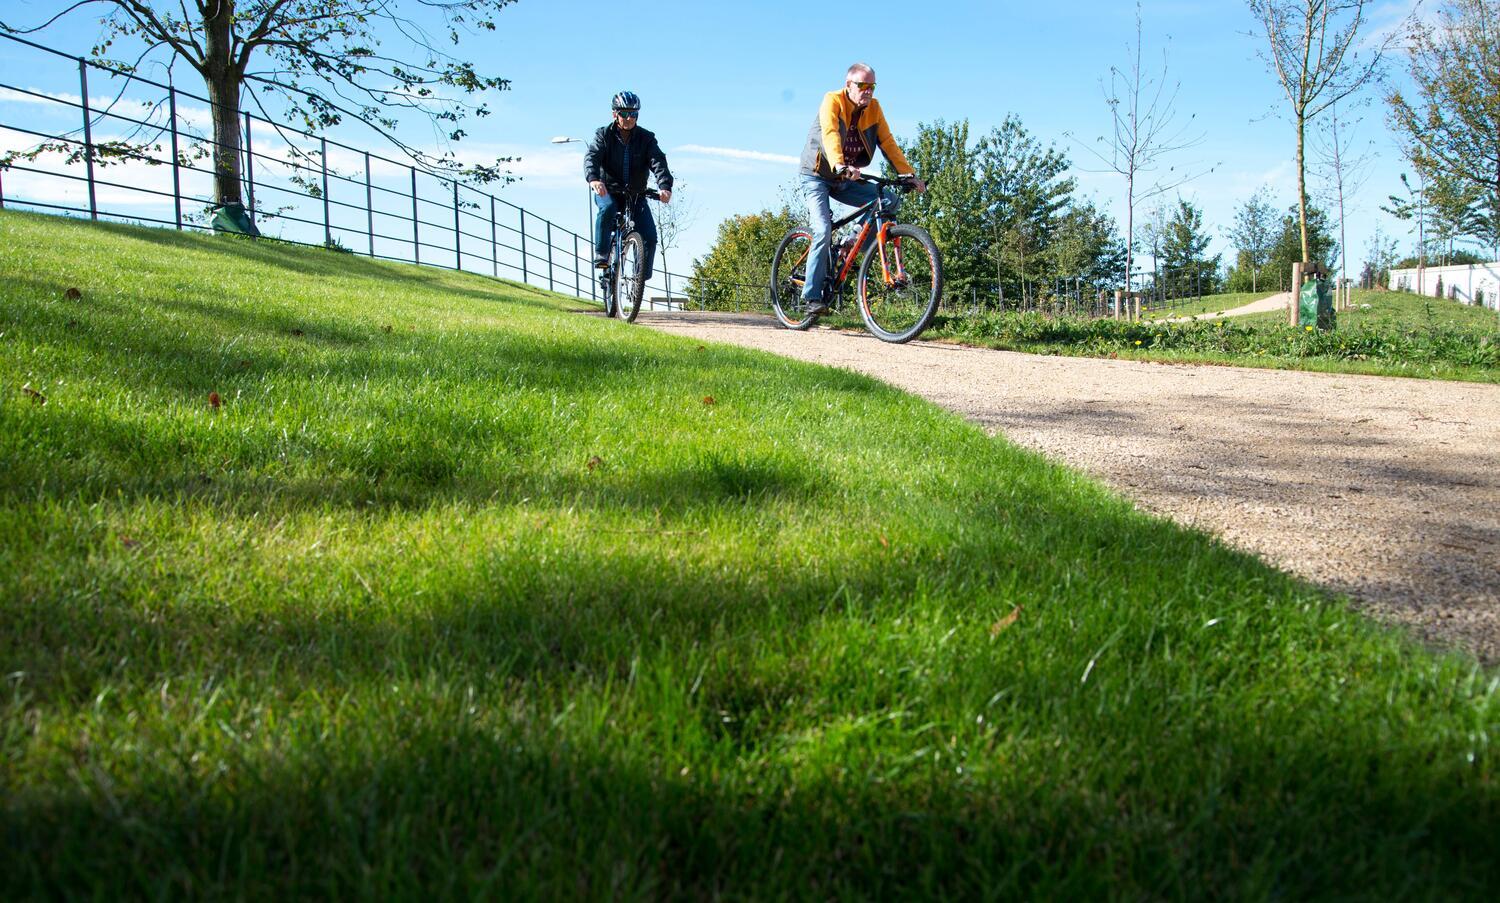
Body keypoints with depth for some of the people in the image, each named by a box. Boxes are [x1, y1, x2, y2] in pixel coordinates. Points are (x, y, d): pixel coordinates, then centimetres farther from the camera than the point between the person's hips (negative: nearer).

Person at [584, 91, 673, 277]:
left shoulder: (646, 138, -3)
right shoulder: (604, 135, -5)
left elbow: (658, 162, -18)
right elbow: (591, 157, -22)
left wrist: (665, 186, -39)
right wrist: (593, 179, -45)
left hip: (635, 194, 2)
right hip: (607, 191, -1)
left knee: (650, 237, -14)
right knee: (607, 208, -37)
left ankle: (642, 279, 3)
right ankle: (601, 254, -26)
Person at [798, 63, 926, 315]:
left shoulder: (873, 108, -2)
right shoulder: (832, 101, -17)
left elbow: (888, 143, -5)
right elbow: (830, 136, -34)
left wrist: (909, 174, -16)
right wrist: (840, 166, -51)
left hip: (845, 181, 5)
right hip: (818, 176, -5)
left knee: (890, 201, -13)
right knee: (823, 232, -21)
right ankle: (812, 296, -12)